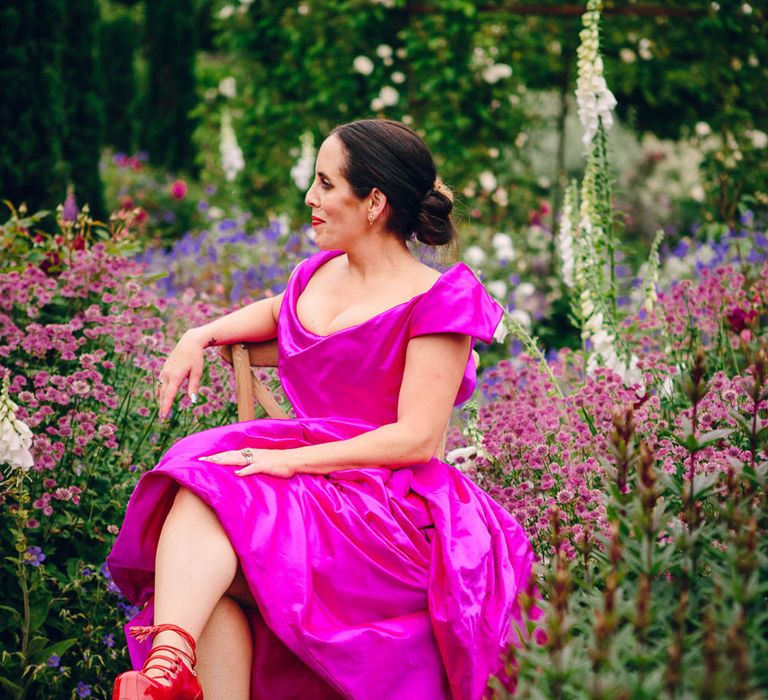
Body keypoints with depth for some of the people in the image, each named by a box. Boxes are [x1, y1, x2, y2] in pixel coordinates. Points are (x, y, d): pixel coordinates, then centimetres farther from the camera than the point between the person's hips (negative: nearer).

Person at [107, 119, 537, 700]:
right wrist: (200, 336, 20)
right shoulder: (320, 273, 16)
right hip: (306, 477, 6)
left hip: (385, 508, -6)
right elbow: (275, 312, 41)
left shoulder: (438, 301, -5)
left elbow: (416, 439, -13)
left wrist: (289, 459, -20)